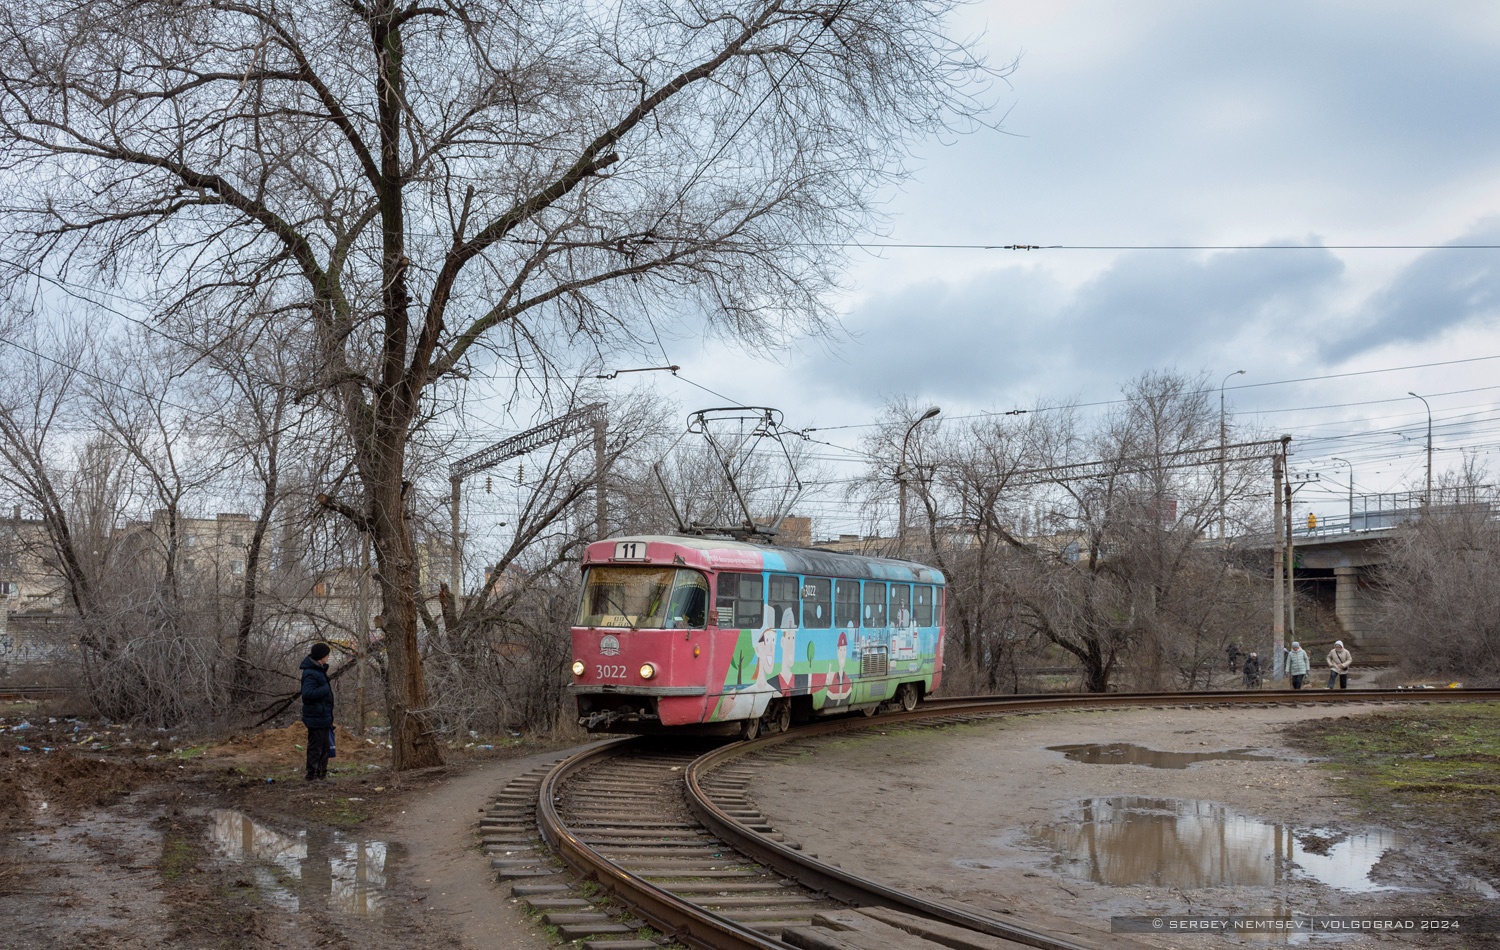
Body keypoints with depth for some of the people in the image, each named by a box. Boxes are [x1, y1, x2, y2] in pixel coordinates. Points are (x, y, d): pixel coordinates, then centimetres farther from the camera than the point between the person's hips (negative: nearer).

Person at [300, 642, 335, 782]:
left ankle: (322, 774, 23)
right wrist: (326, 688, -23)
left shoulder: (320, 670, 14)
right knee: (315, 747, -4)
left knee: (324, 746, 15)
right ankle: (312, 776, 2)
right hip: (316, 717, -10)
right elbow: (308, 693, -30)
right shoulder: (311, 673, -19)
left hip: (324, 717, 10)